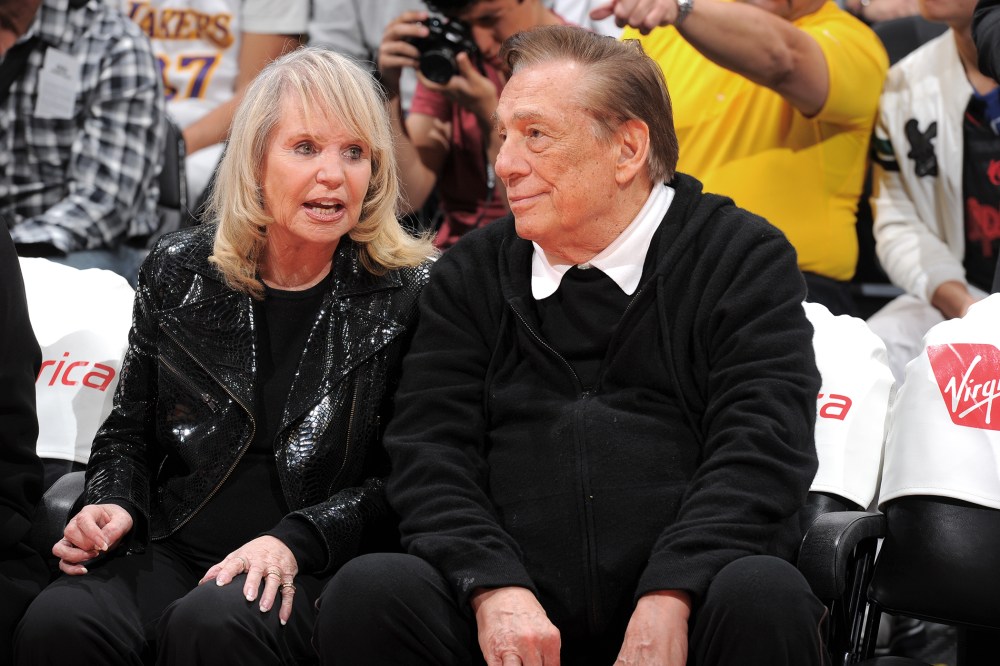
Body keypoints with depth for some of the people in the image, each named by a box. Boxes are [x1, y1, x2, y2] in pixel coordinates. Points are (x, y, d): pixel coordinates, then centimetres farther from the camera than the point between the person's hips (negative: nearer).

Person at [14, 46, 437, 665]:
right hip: (171, 547, 3)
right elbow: (131, 428, 19)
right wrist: (114, 506, -2)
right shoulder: (180, 270, 9)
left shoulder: (404, 294, 0)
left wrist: (295, 543, -16)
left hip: (316, 568, -2)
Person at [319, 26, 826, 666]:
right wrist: (493, 588, -13)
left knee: (763, 596, -35)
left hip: (683, 613, -2)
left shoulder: (746, 259, 9)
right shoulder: (470, 276, 18)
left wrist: (667, 601, -19)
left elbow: (759, 450, -4)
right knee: (367, 592, -26)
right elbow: (431, 457, 8)